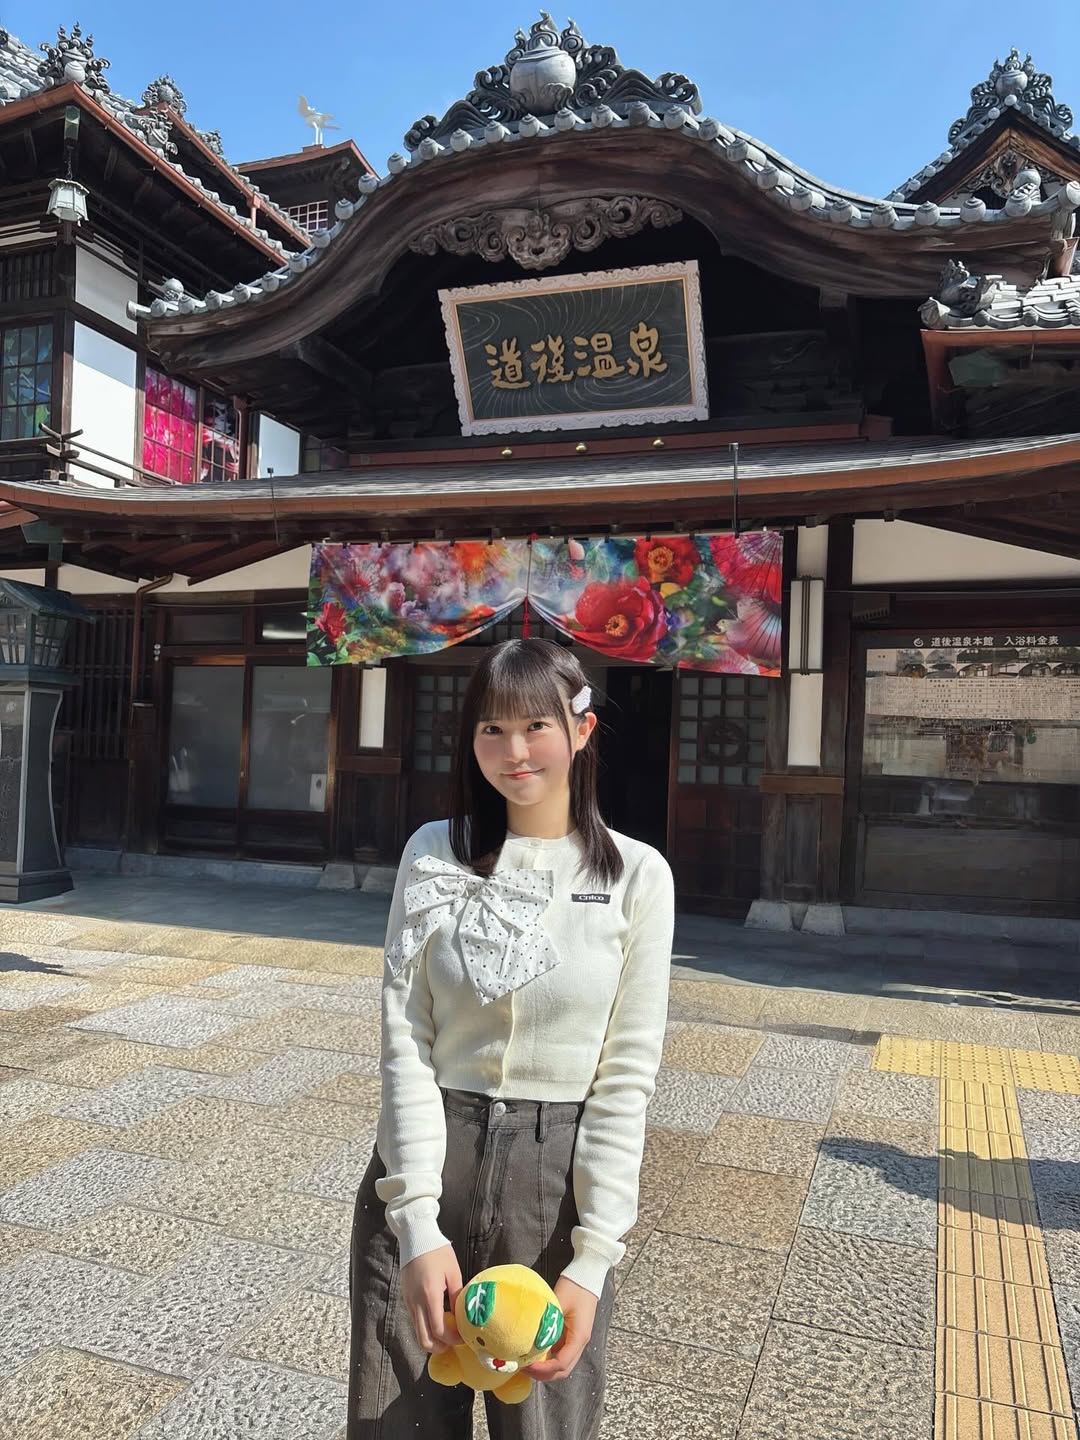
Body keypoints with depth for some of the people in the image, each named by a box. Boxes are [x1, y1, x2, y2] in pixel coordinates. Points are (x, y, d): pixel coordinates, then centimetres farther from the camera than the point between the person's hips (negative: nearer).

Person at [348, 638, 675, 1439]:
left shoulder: (637, 875, -6)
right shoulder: (434, 855, -2)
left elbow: (627, 1074, -6)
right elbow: (406, 1041, -6)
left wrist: (592, 1261, -10)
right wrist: (418, 1222, -14)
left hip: (561, 1177, -1)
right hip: (426, 1161, 1)